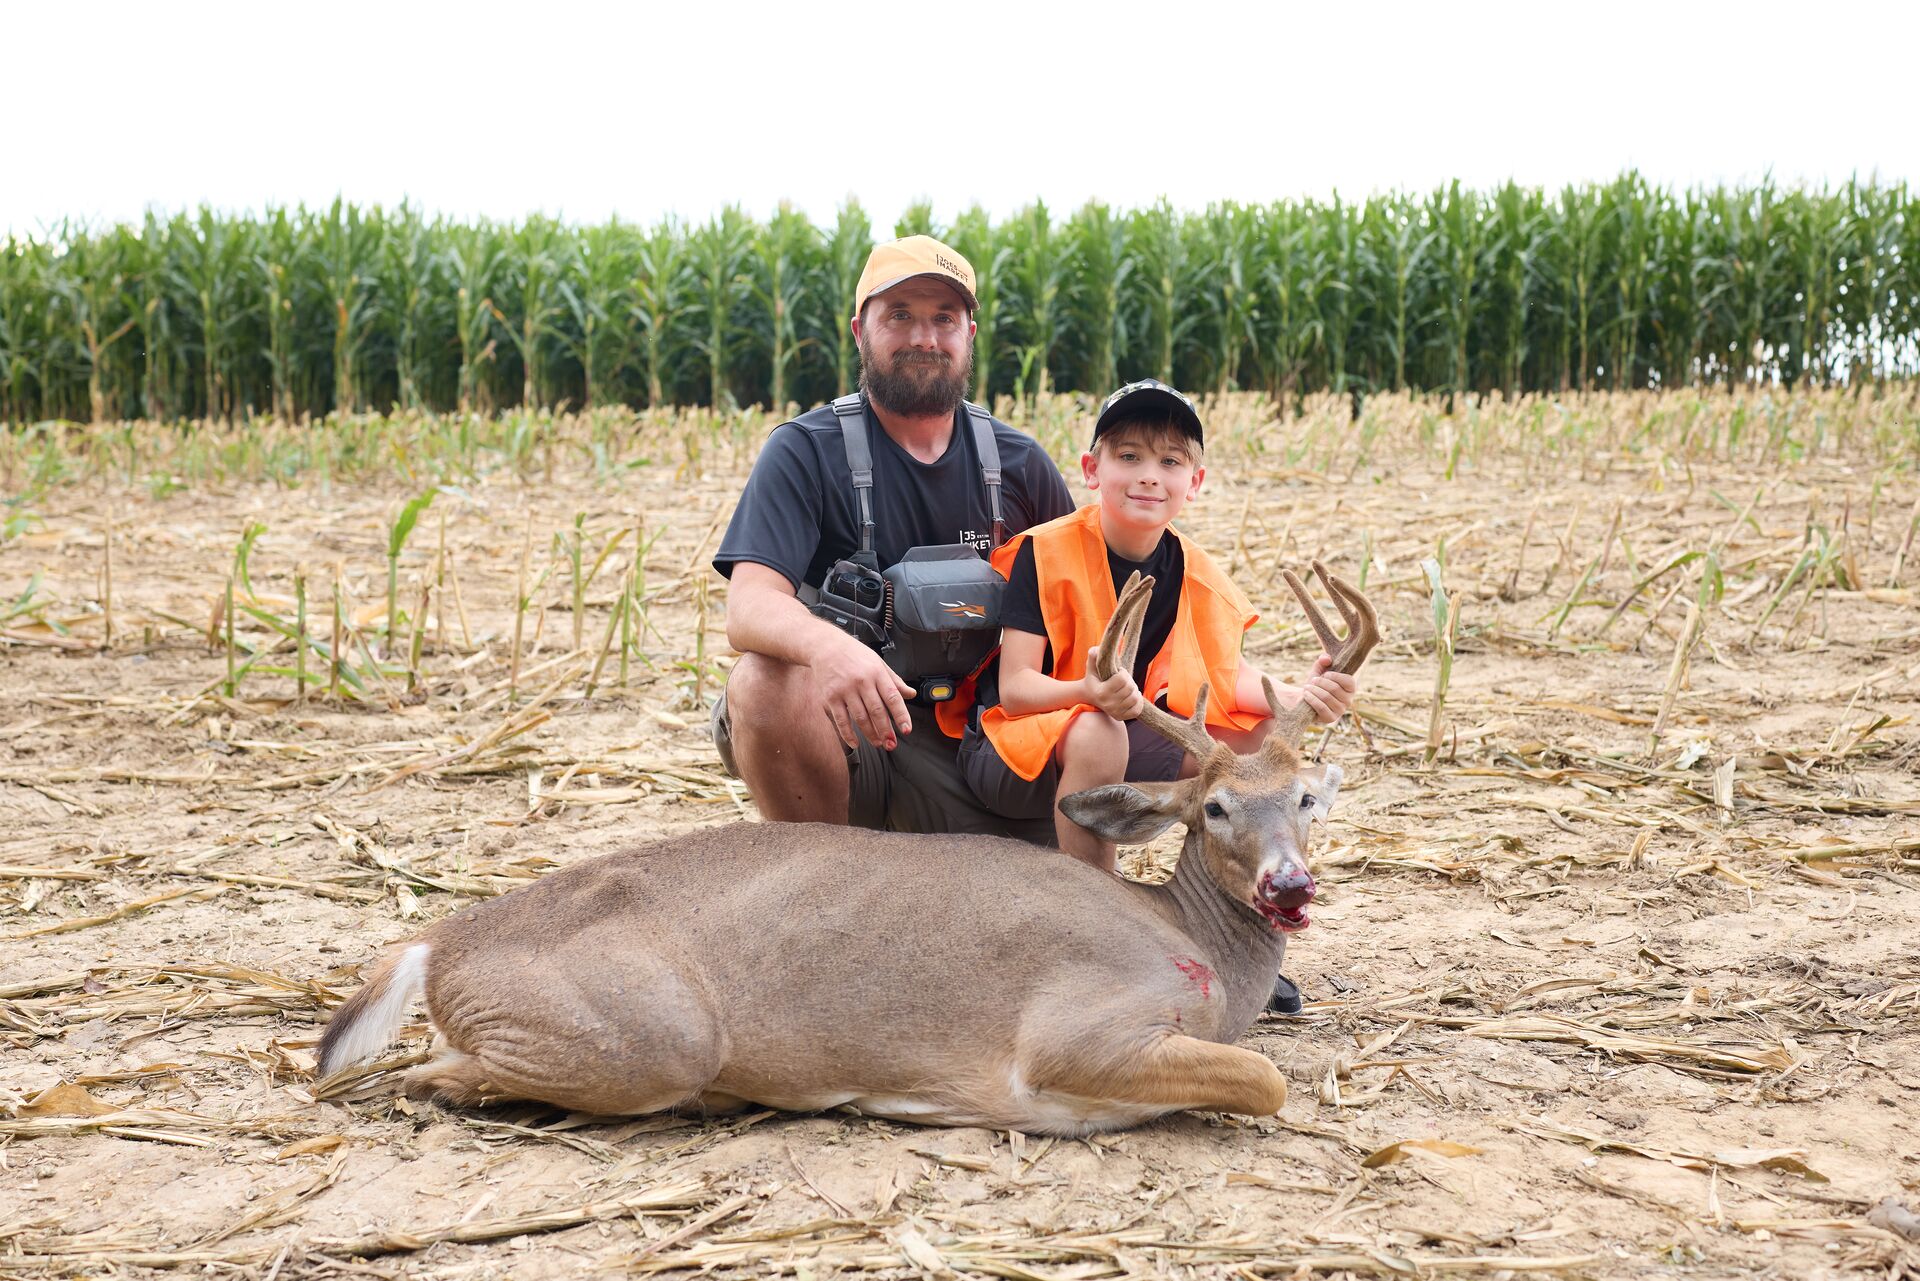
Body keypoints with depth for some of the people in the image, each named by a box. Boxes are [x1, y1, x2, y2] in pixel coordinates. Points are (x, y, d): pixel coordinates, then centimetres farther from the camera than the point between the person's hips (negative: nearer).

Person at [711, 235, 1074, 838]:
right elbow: (749, 606, -21)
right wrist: (827, 645, -44)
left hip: (967, 734, 3)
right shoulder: (805, 450, -7)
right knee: (765, 682, -35)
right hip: (838, 724, -3)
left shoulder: (1019, 463, 4)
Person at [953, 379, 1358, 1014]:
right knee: (1096, 736, -39)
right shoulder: (1046, 553, -17)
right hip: (1011, 749, -6)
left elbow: (1231, 675, -5)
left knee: (1260, 737, -11)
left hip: (1127, 735, 6)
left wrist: (1295, 695, -27)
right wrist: (1090, 694, -44)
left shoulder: (1194, 572, 0)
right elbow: (1015, 686, -23)